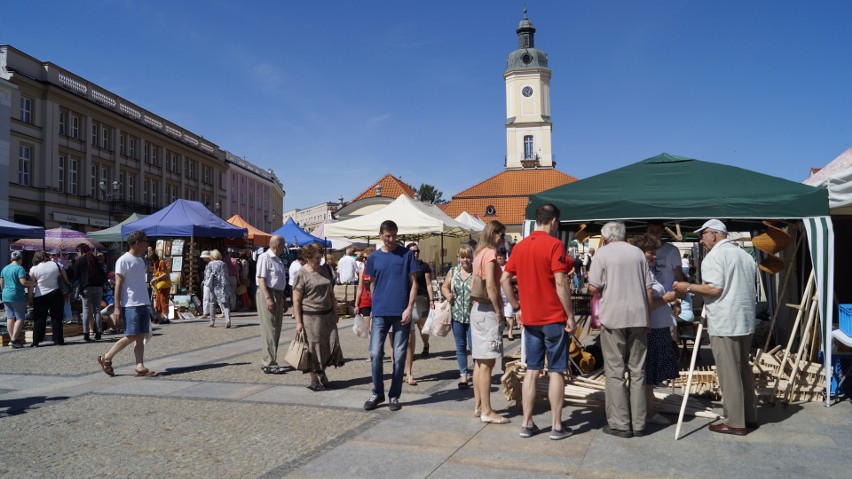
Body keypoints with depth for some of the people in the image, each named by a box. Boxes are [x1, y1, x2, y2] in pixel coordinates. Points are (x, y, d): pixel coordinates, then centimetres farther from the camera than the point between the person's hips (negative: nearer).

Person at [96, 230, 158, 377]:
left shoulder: (140, 260, 15)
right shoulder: (123, 260, -9)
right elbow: (118, 285, -10)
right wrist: (117, 308, -13)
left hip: (144, 304, 8)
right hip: (130, 305, -8)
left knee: (140, 337, 4)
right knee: (131, 337, -5)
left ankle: (139, 367, 5)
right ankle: (106, 358, 11)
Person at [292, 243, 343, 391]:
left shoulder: (325, 271, 12)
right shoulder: (301, 275, -7)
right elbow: (296, 300, -9)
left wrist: (335, 312, 15)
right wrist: (298, 322, -12)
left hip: (327, 315, 6)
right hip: (310, 316, -6)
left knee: (332, 343, 2)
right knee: (313, 348, 1)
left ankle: (322, 372, 24)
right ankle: (314, 380, 14)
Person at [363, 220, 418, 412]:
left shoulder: (406, 254, 2)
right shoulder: (374, 257, 8)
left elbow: (413, 283, 1)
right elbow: (373, 285, 15)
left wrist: (409, 308, -9)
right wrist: (373, 311, 12)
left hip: (401, 313, -1)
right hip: (380, 313, 2)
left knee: (399, 356, 4)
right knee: (375, 354, -2)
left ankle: (394, 395, 16)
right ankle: (377, 393, 15)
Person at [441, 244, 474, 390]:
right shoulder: (453, 271, 7)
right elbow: (444, 287, 17)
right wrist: (447, 295, -3)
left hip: (473, 316, -4)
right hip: (457, 316, 4)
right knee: (460, 347, 11)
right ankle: (463, 375, 22)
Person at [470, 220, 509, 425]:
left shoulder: (480, 253, 15)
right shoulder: (490, 253, -11)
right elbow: (491, 285, -20)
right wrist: (499, 312, -14)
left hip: (477, 309, 9)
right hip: (488, 310, -9)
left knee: (480, 362, 13)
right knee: (487, 362, -6)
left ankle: (479, 406, 20)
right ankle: (487, 411, -3)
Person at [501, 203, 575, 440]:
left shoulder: (520, 246, 7)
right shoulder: (554, 245, -11)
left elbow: (504, 279, 8)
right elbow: (560, 283, -17)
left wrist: (515, 305, 13)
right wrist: (570, 315, -11)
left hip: (530, 318, 5)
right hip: (554, 318, -5)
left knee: (532, 371, 11)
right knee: (555, 371, 4)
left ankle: (527, 423, 15)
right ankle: (557, 426, 11)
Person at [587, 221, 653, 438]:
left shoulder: (603, 253, -4)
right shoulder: (638, 253, 8)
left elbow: (593, 288, -7)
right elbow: (648, 288, 9)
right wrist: (647, 317, 16)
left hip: (613, 317, -4)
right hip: (638, 317, 4)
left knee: (615, 372, 2)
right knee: (637, 371, 10)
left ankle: (620, 424, 3)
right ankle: (638, 424, 15)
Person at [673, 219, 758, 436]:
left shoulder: (714, 256, -10)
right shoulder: (745, 255, 16)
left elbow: (715, 288, -20)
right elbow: (753, 289, 22)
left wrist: (688, 287, -9)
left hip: (724, 324, -9)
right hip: (745, 321, 9)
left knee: (729, 374, -3)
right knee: (743, 369, 18)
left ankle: (735, 423, 3)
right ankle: (749, 416, 26)